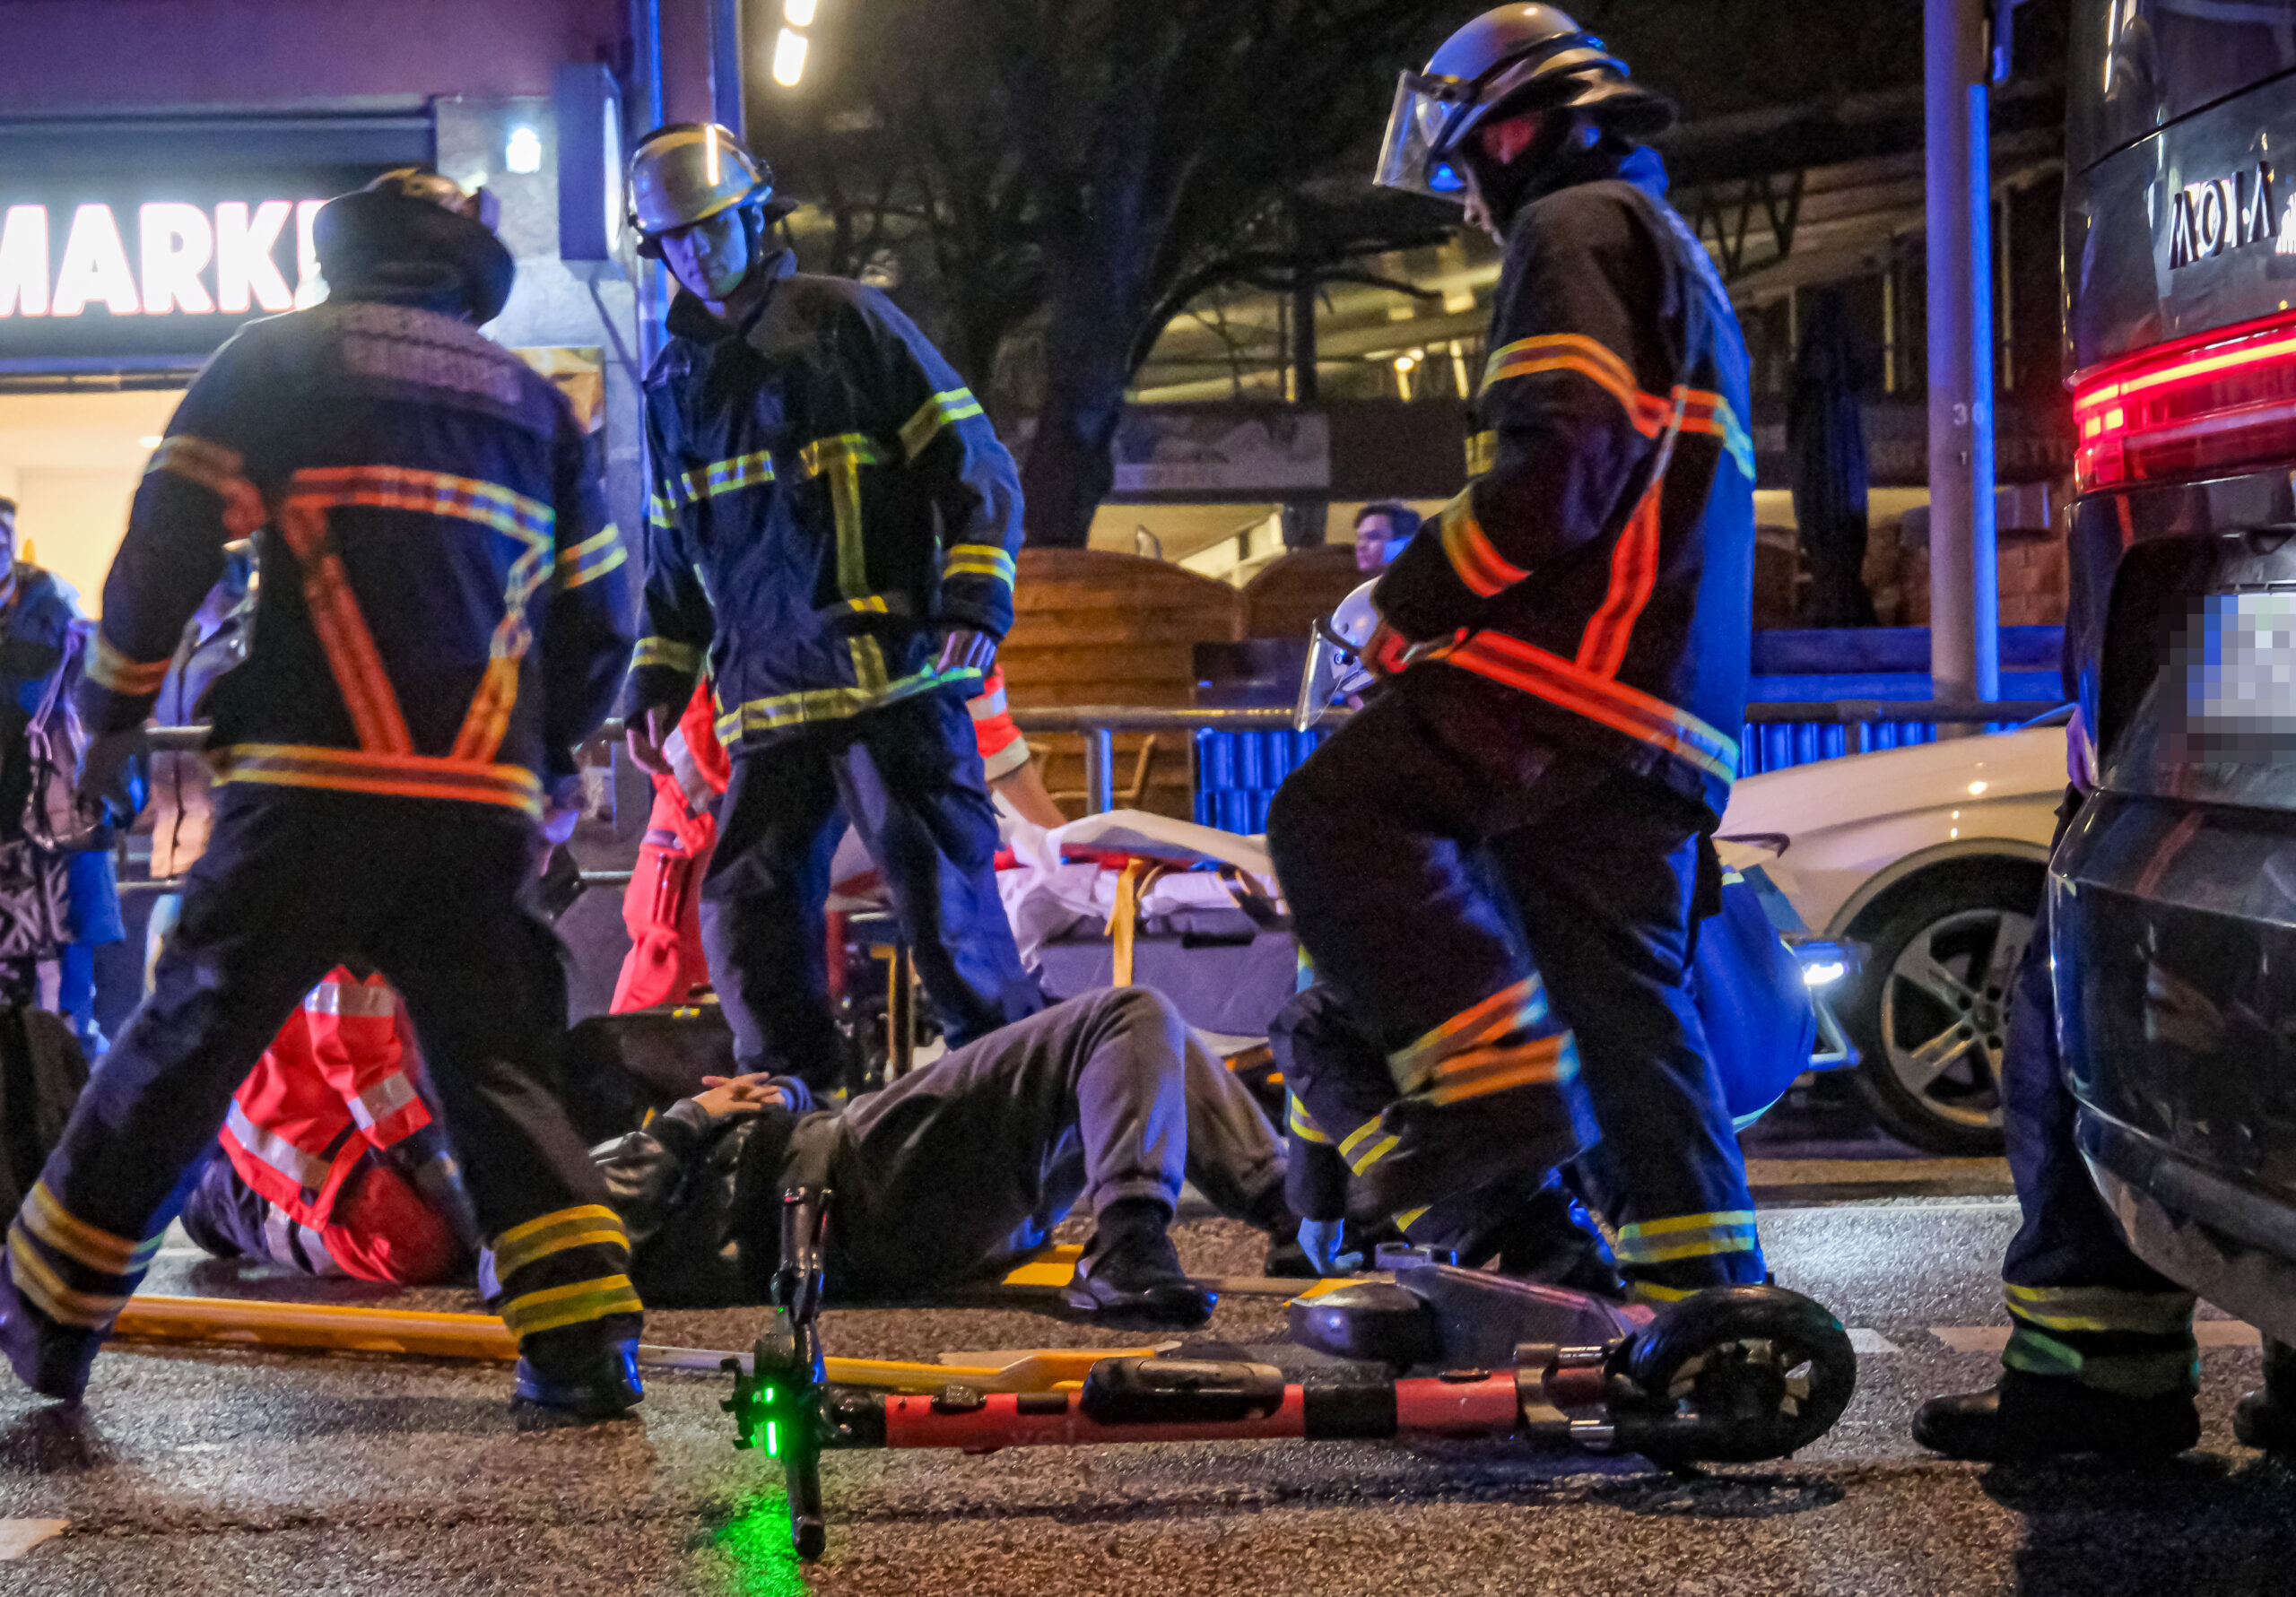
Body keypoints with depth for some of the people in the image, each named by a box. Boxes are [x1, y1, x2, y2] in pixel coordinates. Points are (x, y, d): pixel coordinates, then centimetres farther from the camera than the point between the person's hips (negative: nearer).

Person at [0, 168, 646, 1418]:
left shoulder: (278, 358, 7)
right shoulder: (533, 403, 19)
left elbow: (166, 545, 1)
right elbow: (598, 616, 19)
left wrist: (117, 713, 12)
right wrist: (547, 754, 33)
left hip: (314, 794, -3)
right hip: (483, 802, 3)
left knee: (186, 1048, 4)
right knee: (496, 1068, 8)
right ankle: (586, 1336, -5)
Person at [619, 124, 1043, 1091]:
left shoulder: (845, 322, 4)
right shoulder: (677, 379, 21)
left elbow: (971, 461, 1)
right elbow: (675, 550, 30)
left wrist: (976, 590, -11)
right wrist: (658, 676, 22)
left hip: (892, 673, -6)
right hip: (769, 693, 6)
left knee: (937, 883, -11)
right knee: (748, 904, 1)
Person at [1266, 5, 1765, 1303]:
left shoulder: (1577, 228, -1)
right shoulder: (1681, 267, 32)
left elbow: (1566, 456, -17)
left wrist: (1418, 594, -9)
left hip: (1571, 663, -10)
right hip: (1670, 723, 10)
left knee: (1335, 816, -15)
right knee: (1626, 988, 8)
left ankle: (1494, 1083, -25)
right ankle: (1707, 1287, 7)